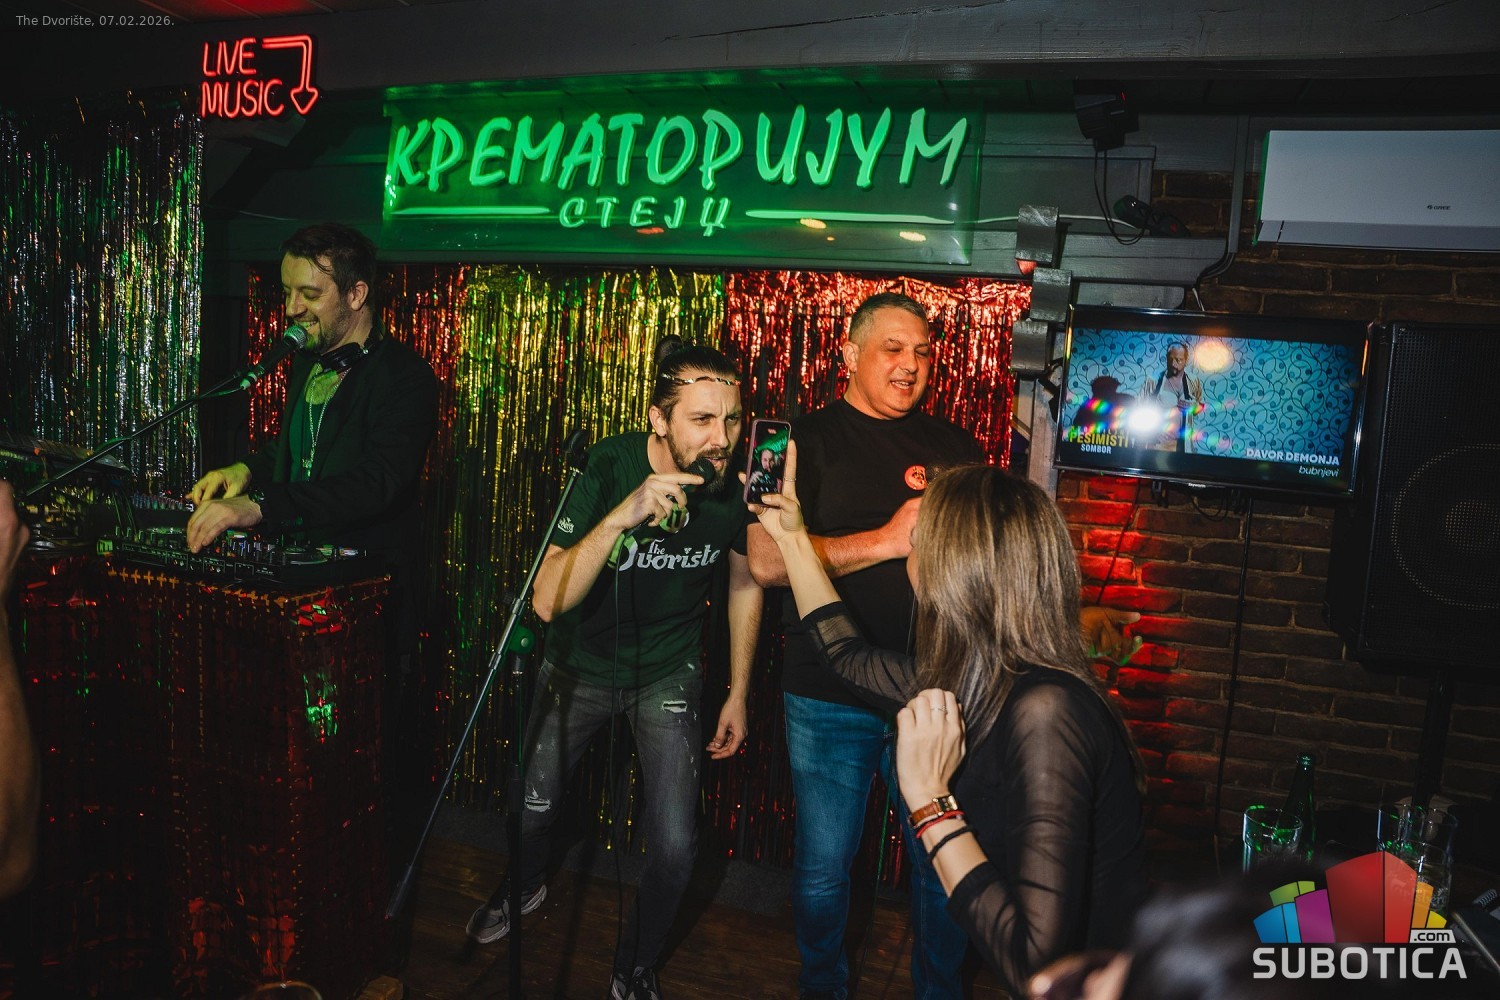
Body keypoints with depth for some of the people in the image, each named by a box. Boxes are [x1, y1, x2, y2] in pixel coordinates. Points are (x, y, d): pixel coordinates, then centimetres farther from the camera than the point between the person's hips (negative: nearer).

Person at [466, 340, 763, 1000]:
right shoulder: (608, 468, -27)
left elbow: (745, 581, 0)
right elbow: (548, 600, -34)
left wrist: (738, 692, 5)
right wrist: (624, 515, -48)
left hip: (667, 673, 1)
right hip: (580, 665, 0)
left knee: (675, 845, -7)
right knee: (531, 810, 14)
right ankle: (524, 885, 53)